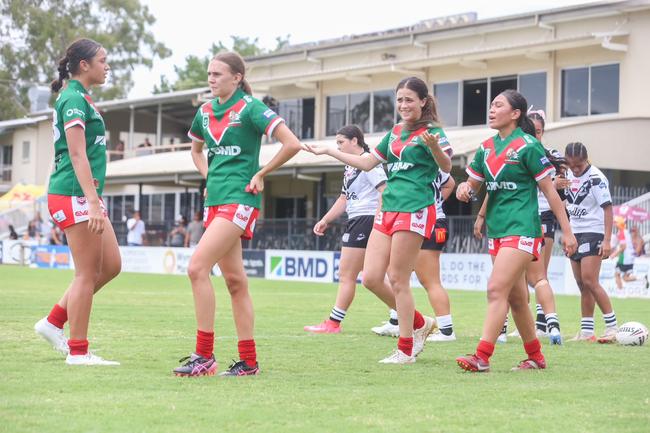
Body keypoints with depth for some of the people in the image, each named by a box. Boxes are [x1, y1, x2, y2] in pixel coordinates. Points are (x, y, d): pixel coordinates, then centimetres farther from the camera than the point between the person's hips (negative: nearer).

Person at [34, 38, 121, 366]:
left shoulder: (79, 98, 18)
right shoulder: (74, 99, -12)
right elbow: (77, 154, -20)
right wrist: (92, 202, -26)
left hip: (85, 196, 10)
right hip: (75, 195, -10)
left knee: (111, 265, 10)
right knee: (88, 273, -5)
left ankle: (54, 323, 16)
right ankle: (77, 351, 1)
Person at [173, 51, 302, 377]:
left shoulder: (250, 108, -9)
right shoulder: (205, 112, 12)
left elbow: (292, 144, -16)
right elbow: (196, 149, 32)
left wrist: (261, 174, -8)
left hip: (239, 198, -8)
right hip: (215, 200, 8)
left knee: (197, 267, -19)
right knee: (234, 279, 8)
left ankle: (204, 355, -15)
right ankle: (248, 362, 12)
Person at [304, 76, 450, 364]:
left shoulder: (431, 131, -4)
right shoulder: (395, 132, 17)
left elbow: (446, 167, -20)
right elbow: (367, 162, 25)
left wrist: (434, 146, -40)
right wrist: (328, 151, 24)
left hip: (415, 210, -8)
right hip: (388, 209, 8)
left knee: (397, 280, -6)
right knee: (371, 278, 1)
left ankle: (406, 350, 5)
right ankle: (419, 324, 19)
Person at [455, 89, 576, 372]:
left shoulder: (527, 146, -8)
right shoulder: (486, 148, 11)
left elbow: (549, 191, -6)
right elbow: (473, 185, 17)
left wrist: (567, 231, -5)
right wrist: (464, 189, -8)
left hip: (521, 229, -7)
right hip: (496, 229, 7)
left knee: (496, 289, -17)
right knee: (516, 298, 11)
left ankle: (482, 357, -20)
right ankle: (536, 357, 22)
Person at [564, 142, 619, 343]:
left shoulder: (596, 178, -14)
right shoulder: (569, 175, 8)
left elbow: (607, 208, -16)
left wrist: (607, 240, -21)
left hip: (593, 233, -7)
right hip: (575, 234, 7)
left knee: (589, 281, -15)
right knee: (582, 284, 7)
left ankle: (612, 326, -9)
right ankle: (586, 331, 10)